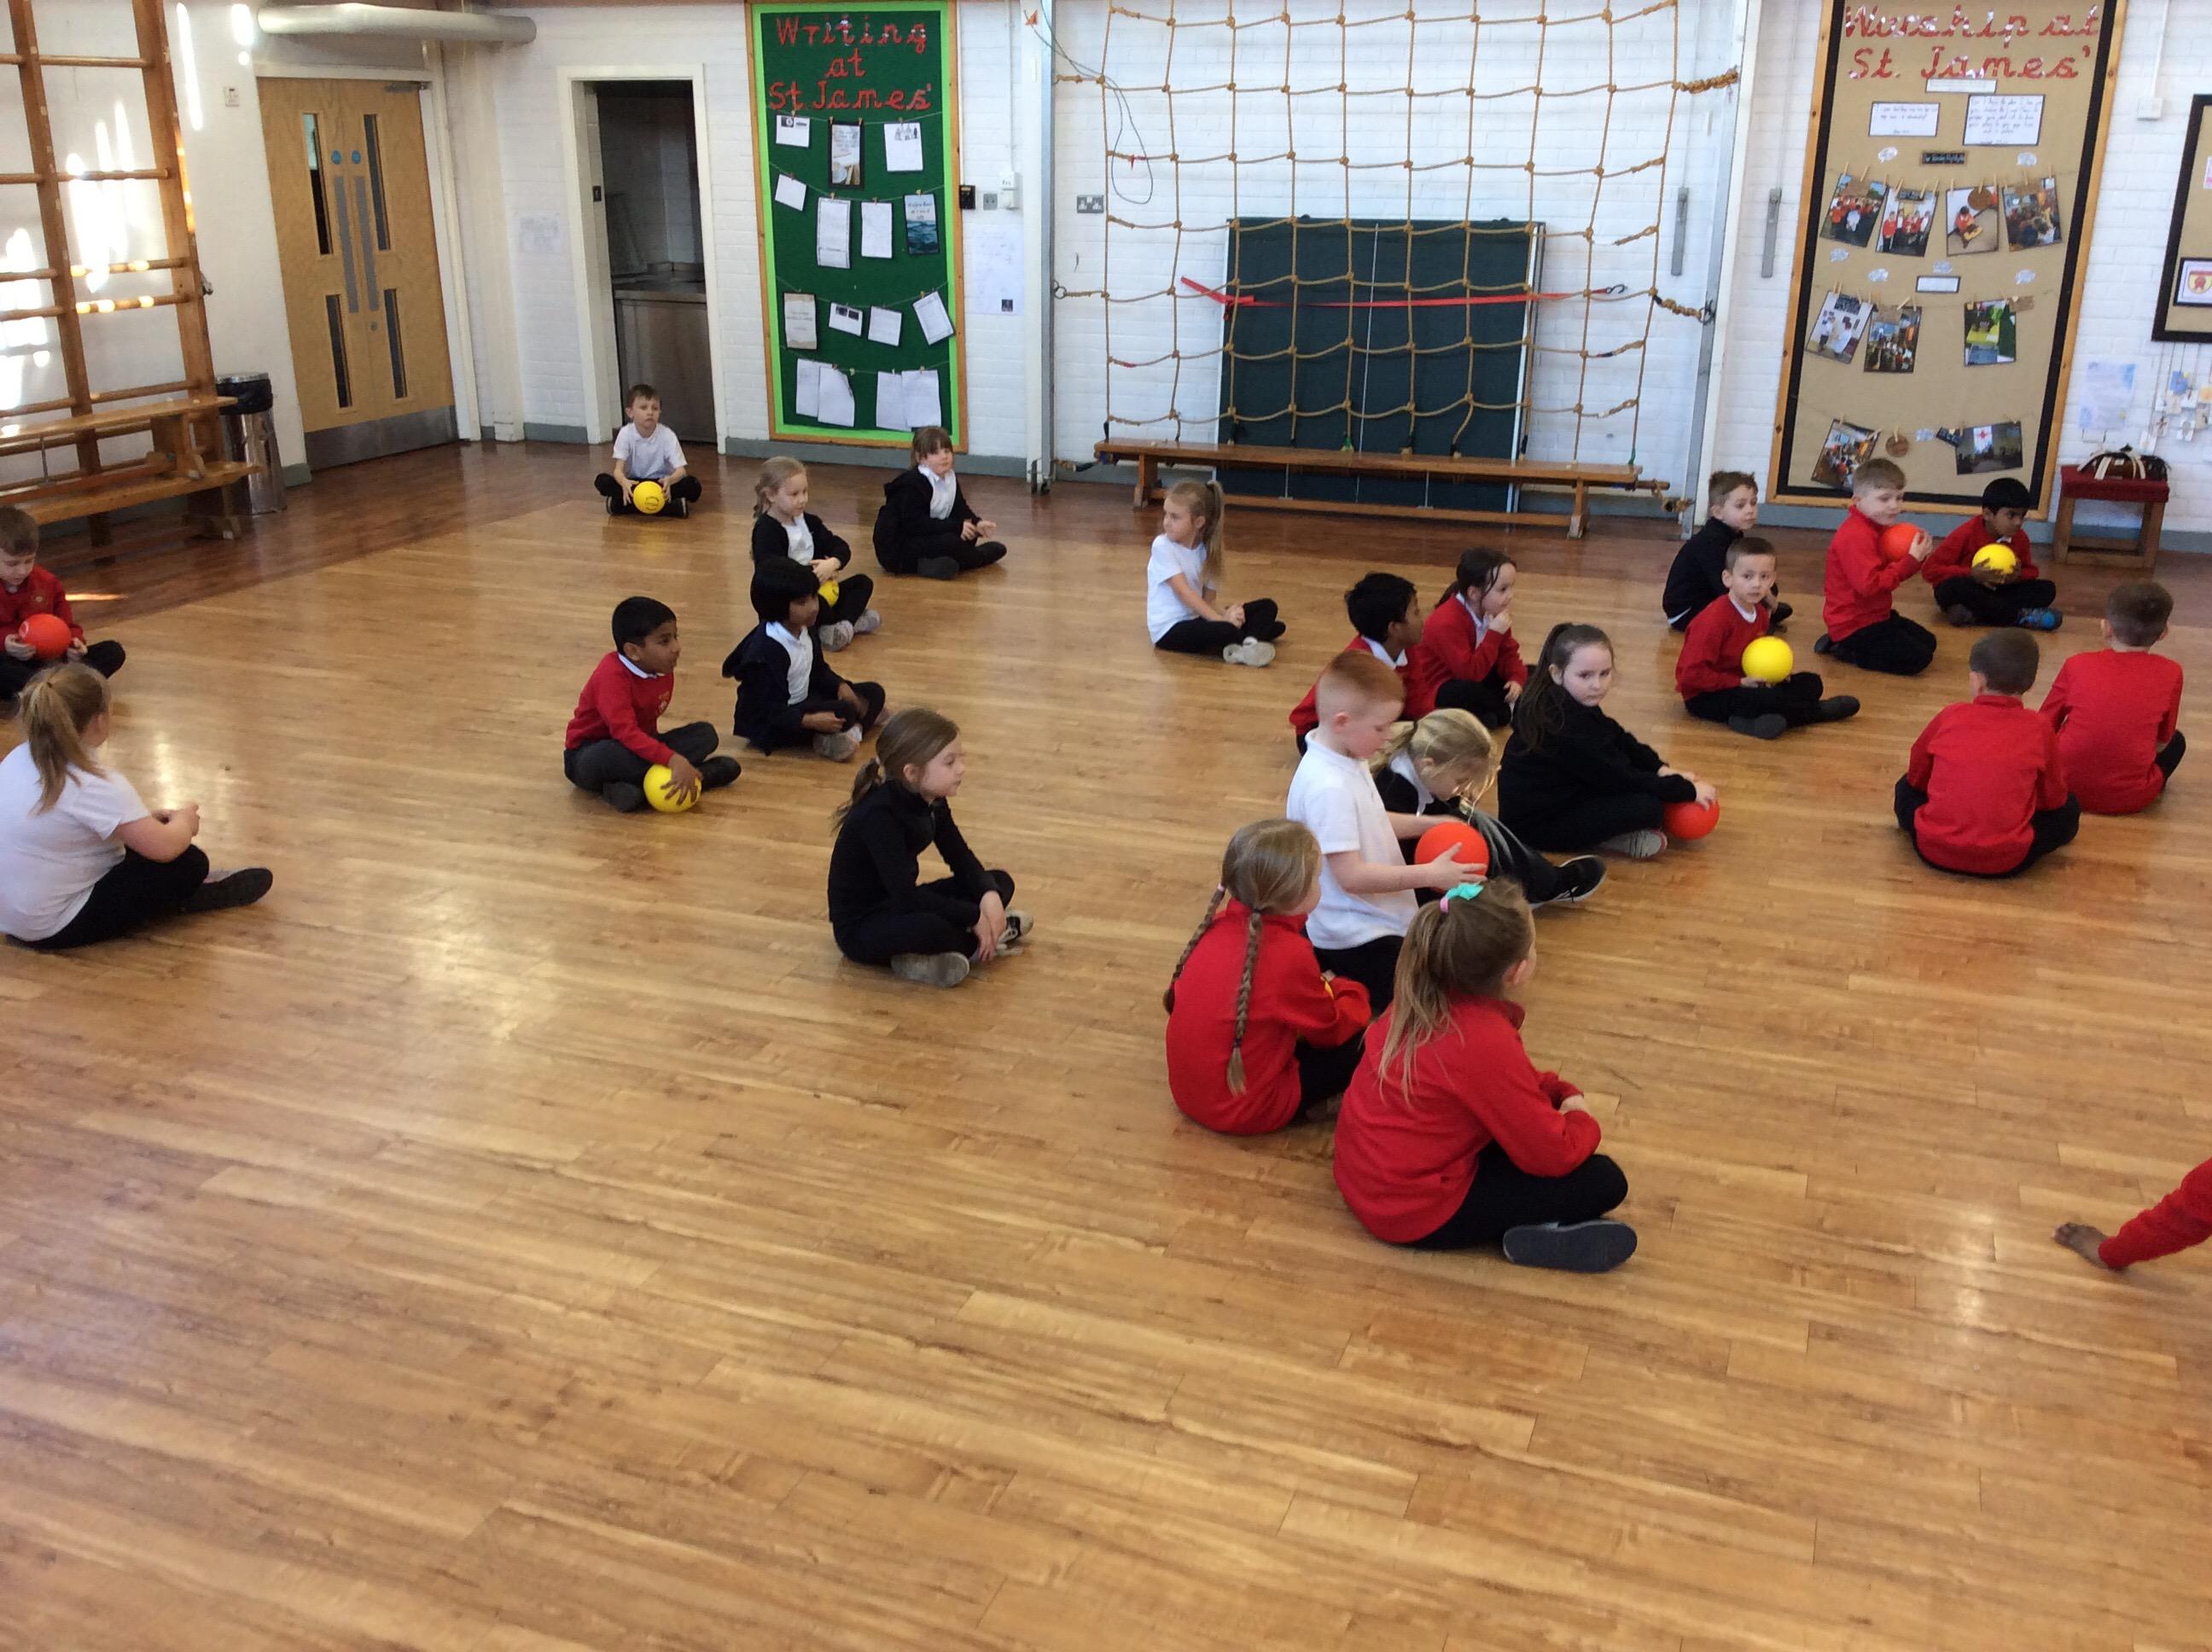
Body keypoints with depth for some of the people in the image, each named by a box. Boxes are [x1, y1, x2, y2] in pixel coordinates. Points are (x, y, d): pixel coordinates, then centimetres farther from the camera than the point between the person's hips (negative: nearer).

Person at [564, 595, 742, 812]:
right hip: (589, 757, -7)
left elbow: (648, 723, 3)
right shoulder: (612, 676, -27)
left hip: (637, 745, 7)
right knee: (611, 754, -43)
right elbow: (625, 732, -38)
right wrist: (673, 759, -46)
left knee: (705, 734, -8)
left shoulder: (663, 671, -3)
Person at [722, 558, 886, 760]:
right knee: (843, 712, -31)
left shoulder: (806, 630, -1)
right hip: (768, 726, -10)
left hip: (803, 702, 10)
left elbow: (819, 670, 14)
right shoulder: (766, 651, -28)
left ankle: (856, 729, -16)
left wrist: (841, 686, -6)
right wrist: (810, 721, -38)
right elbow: (770, 711, -27)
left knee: (873, 692, 3)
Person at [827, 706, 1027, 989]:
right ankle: (979, 944, -8)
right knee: (929, 927, -40)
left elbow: (960, 858, 5)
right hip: (860, 926, -10)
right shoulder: (880, 815, -27)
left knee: (1000, 882, 4)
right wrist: (974, 917, -24)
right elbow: (904, 894, -31)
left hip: (898, 907, 10)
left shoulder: (932, 801, -2)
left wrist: (989, 895, -16)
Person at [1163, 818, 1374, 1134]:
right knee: (1364, 1041, 0)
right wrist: (1353, 994, 15)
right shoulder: (1291, 954, -24)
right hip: (1245, 1111, -7)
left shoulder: (1217, 926, -4)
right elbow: (1330, 1029, -9)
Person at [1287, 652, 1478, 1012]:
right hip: (1356, 939, -9)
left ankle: (1316, 960, 24)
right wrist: (1429, 875, -24)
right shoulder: (1328, 789, -28)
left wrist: (1426, 825, 4)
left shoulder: (1348, 761, 2)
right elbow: (1351, 876, -28)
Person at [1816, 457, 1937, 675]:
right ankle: (1844, 649, -4)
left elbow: (1890, 571, 14)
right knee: (1917, 658, -14)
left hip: (1876, 614, 11)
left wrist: (1920, 556, -6)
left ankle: (1843, 645, 12)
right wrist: (1911, 559, -27)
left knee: (1928, 642, 20)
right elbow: (1870, 585, -32)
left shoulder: (1877, 529, 10)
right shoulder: (1856, 537, -24)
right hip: (1855, 624, -11)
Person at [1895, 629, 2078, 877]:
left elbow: (1916, 777, 15)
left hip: (1934, 849, 0)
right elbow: (2053, 800, 11)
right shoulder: (2039, 730, -2)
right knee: (2068, 811, 24)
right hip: (2006, 861, 1)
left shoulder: (1949, 717, 0)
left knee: (1906, 788, 29)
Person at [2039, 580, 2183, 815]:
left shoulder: (2077, 666, -4)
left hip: (2065, 786, 1)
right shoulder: (2170, 674, -4)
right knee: (2176, 741, 27)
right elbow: (2162, 740, 8)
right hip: (2130, 797, 0)